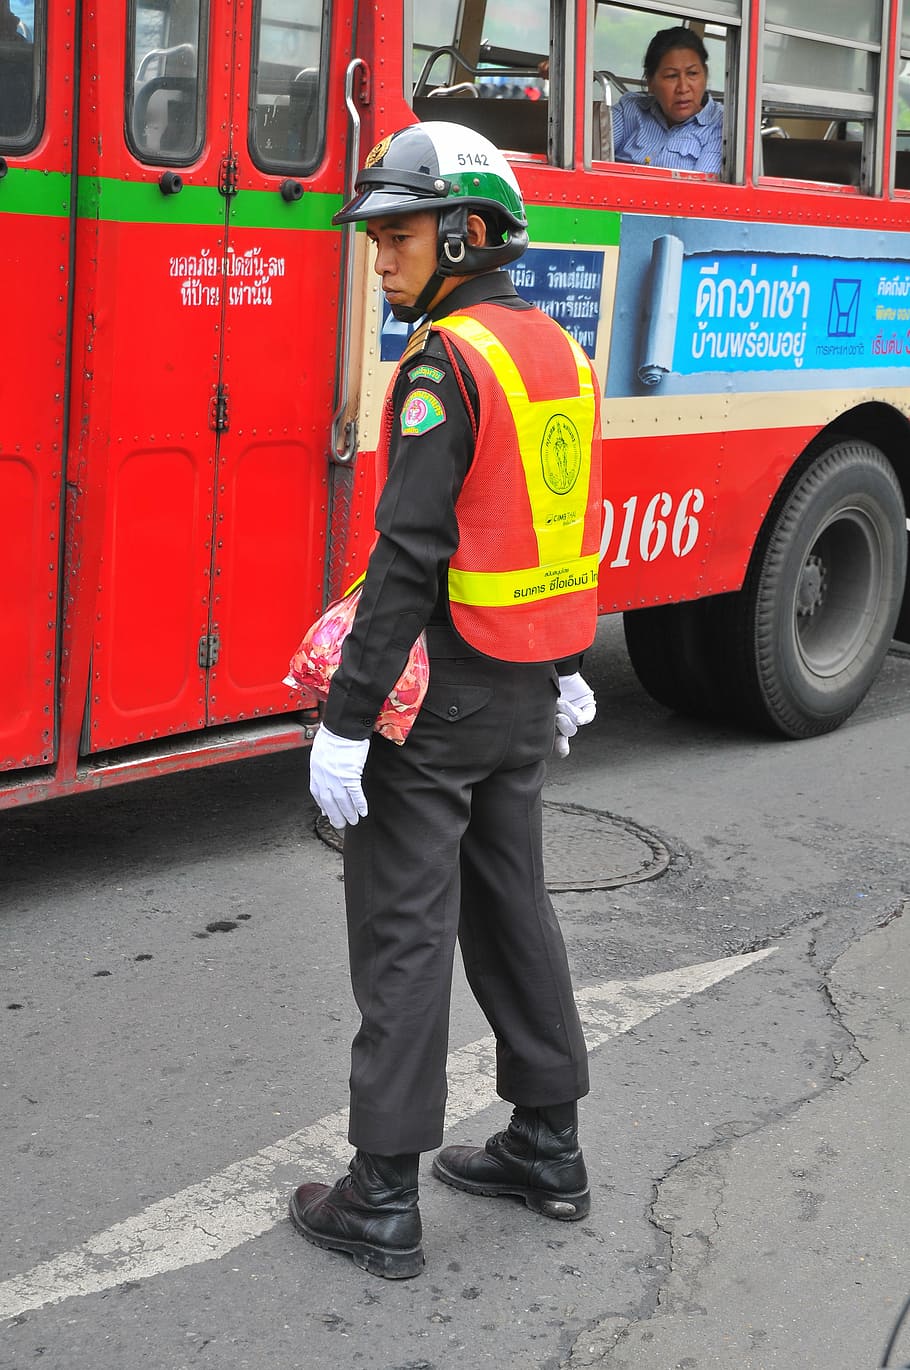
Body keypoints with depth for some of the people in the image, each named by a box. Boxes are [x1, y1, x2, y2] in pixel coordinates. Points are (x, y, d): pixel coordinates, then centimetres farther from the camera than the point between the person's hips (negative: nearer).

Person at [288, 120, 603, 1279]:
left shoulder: (450, 361, -19)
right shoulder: (557, 349, 9)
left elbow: (409, 555, -24)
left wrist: (346, 720, -22)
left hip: (441, 692, -9)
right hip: (528, 689, 9)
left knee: (403, 930, -1)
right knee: (510, 902, 18)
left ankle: (381, 1202, 7)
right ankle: (548, 1146, 27)